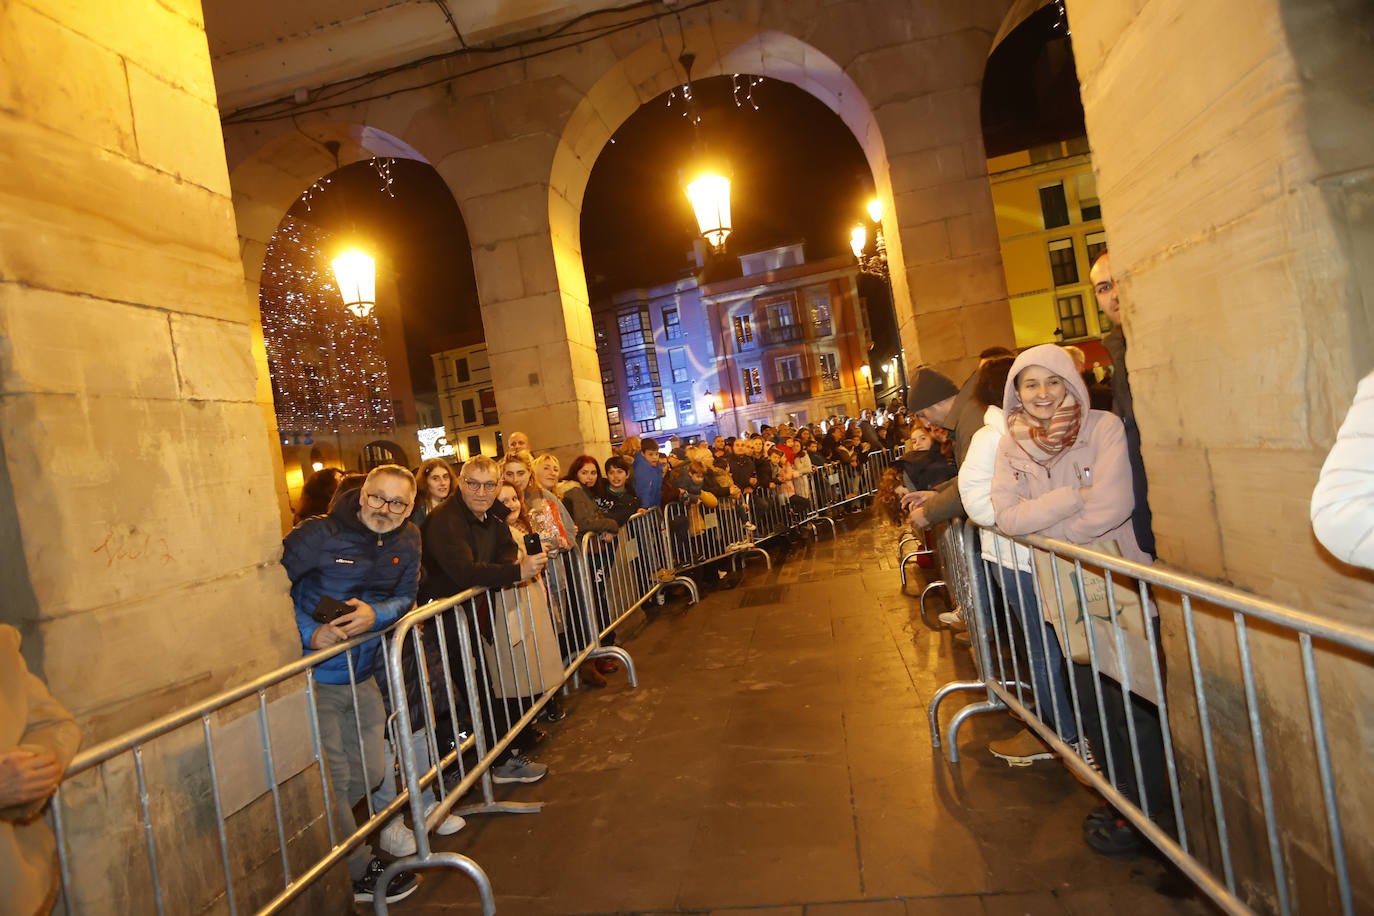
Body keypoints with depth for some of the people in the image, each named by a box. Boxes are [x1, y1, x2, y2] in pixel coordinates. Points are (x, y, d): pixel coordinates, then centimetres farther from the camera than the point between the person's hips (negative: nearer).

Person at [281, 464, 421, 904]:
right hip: (314, 677, -6)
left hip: (362, 675, 6)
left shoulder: (407, 542, 1)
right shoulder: (318, 534, -16)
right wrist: (308, 633, -24)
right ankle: (358, 873, 23)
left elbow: (406, 596, 1)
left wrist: (376, 613, -20)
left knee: (370, 774, 16)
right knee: (333, 781, 3)